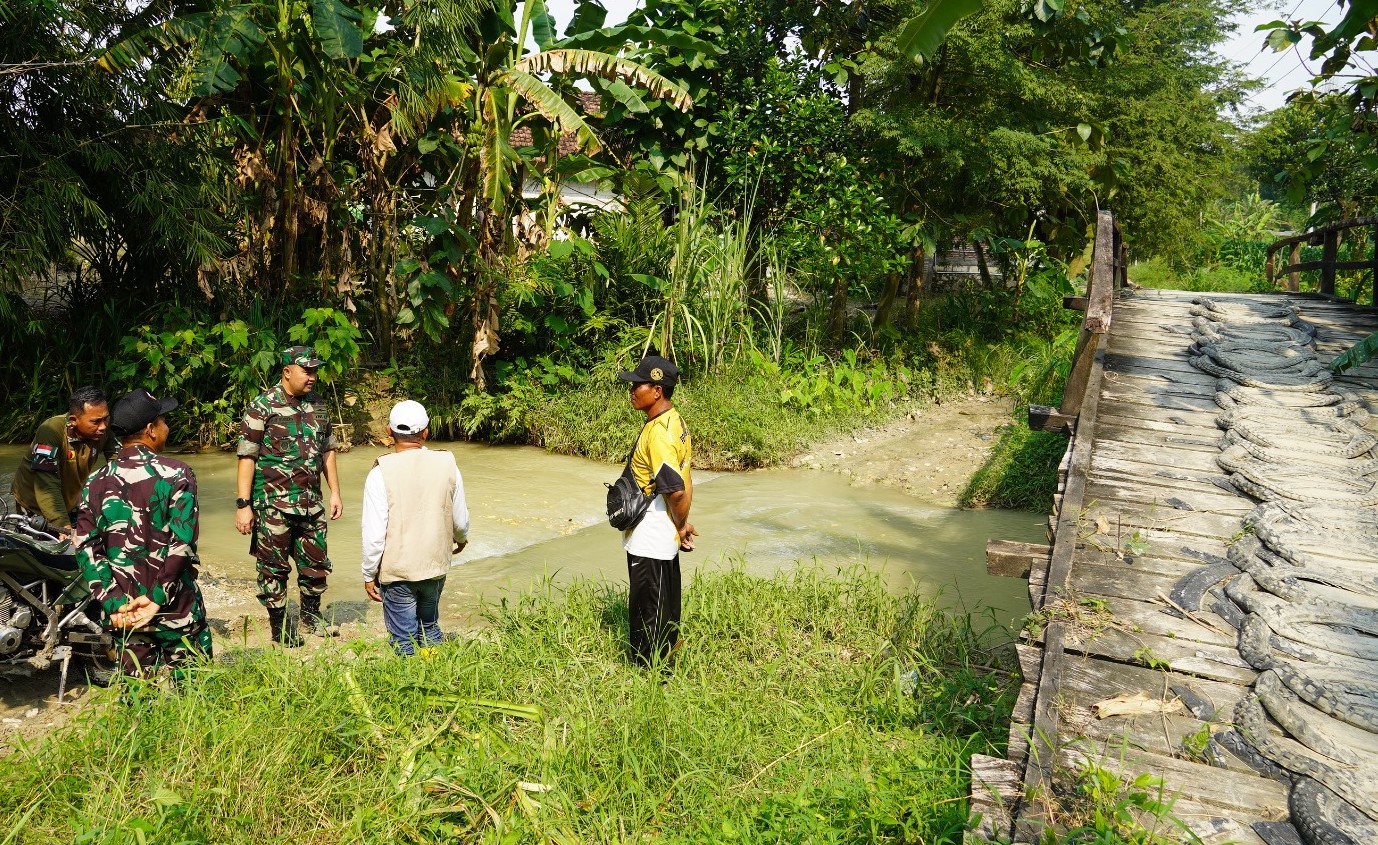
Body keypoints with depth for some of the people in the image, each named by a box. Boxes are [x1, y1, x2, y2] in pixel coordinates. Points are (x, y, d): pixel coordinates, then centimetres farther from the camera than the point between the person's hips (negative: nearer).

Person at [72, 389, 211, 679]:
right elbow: (182, 543, -18)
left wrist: (114, 603, -7)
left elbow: (86, 549, -3)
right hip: (175, 610, -4)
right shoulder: (177, 475, -9)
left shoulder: (96, 482, 3)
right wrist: (157, 598, -14)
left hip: (123, 611, 4)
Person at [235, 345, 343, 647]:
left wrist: (335, 492, 11)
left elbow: (327, 450, 16)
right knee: (274, 566, 5)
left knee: (316, 562, 13)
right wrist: (243, 505, -15)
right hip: (273, 504, -5)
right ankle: (279, 629, 18)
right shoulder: (262, 406, -10)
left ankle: (311, 615, 32)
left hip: (310, 502, 6)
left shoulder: (317, 404, 8)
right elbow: (247, 457, -12)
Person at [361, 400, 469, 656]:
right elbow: (460, 520, 4)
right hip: (436, 567, 4)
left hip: (397, 572, -3)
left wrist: (369, 574, -1)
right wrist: (462, 539, 26)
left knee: (404, 642, 8)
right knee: (430, 629, 23)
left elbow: (374, 533, -15)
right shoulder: (447, 465, -5)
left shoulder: (382, 473, -15)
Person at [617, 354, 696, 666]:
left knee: (647, 608, 4)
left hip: (649, 541, -10)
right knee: (665, 601, 22)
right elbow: (683, 485, 11)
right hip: (665, 539, 10)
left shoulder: (658, 433, -25)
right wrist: (681, 525, 13)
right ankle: (667, 650, 37)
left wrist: (681, 525, -12)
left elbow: (677, 490, -28)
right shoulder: (673, 420, 6)